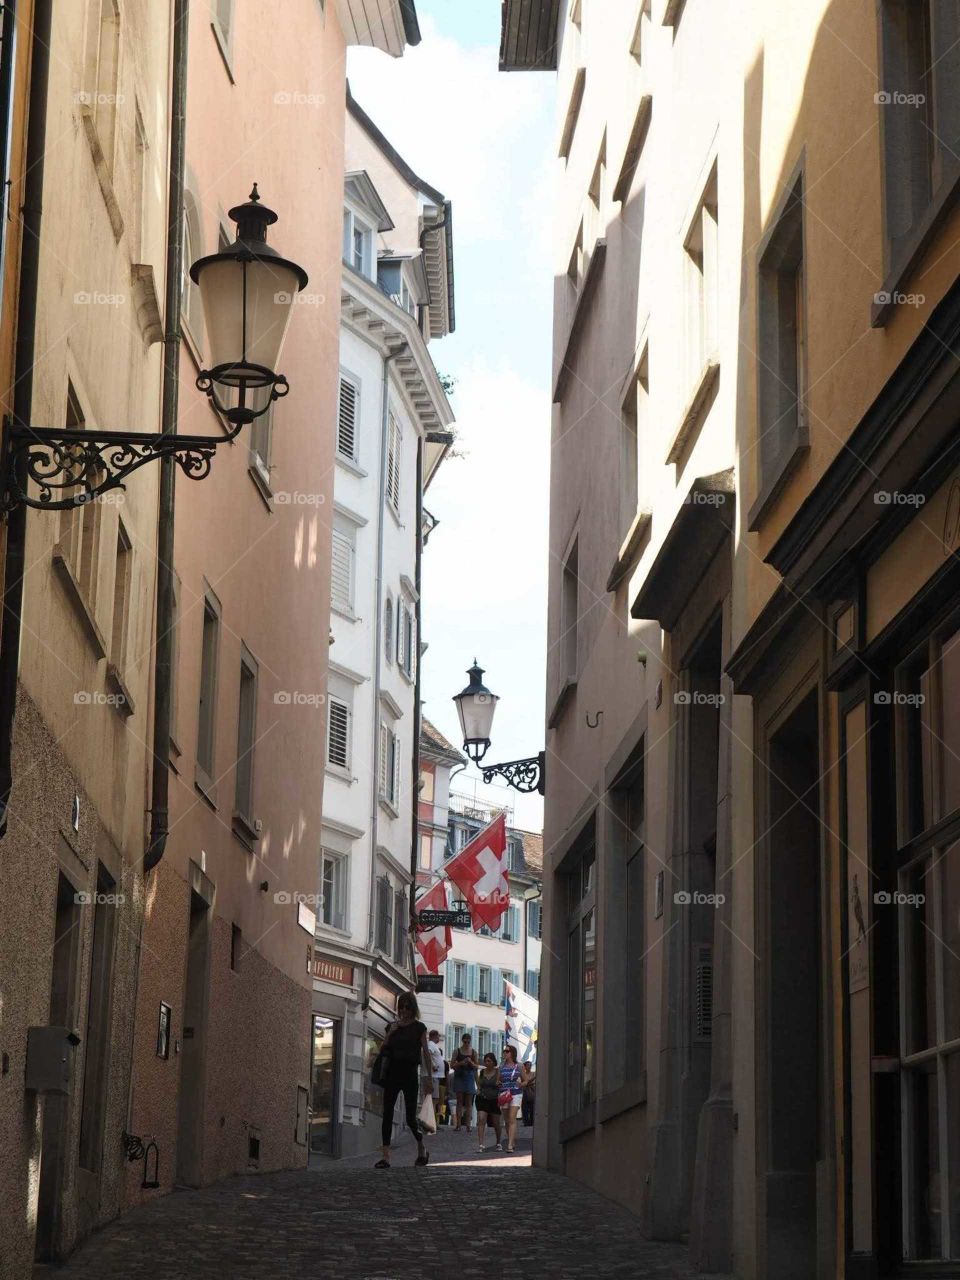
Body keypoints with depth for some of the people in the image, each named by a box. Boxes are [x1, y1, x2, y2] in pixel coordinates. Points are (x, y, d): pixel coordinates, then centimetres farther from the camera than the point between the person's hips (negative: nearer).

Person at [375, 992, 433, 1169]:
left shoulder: (419, 1027, 1)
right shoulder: (395, 1026, 11)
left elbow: (426, 1053, -2)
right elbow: (384, 1049, 9)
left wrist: (429, 1077, -8)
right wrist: (391, 1033, -6)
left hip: (409, 1074, -4)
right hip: (392, 1073, 4)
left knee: (411, 1118, -2)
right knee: (387, 1114, -5)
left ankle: (422, 1149, 24)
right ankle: (385, 1156, -7)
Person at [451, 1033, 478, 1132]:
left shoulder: (473, 1052, 7)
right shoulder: (457, 1051, 3)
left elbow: (476, 1066, 8)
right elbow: (453, 1065, 2)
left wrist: (471, 1062, -12)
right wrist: (461, 1063, -16)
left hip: (469, 1076, 1)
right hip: (459, 1076, -1)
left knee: (468, 1102, -1)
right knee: (459, 1101, -4)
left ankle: (468, 1125, -3)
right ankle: (459, 1124, -6)